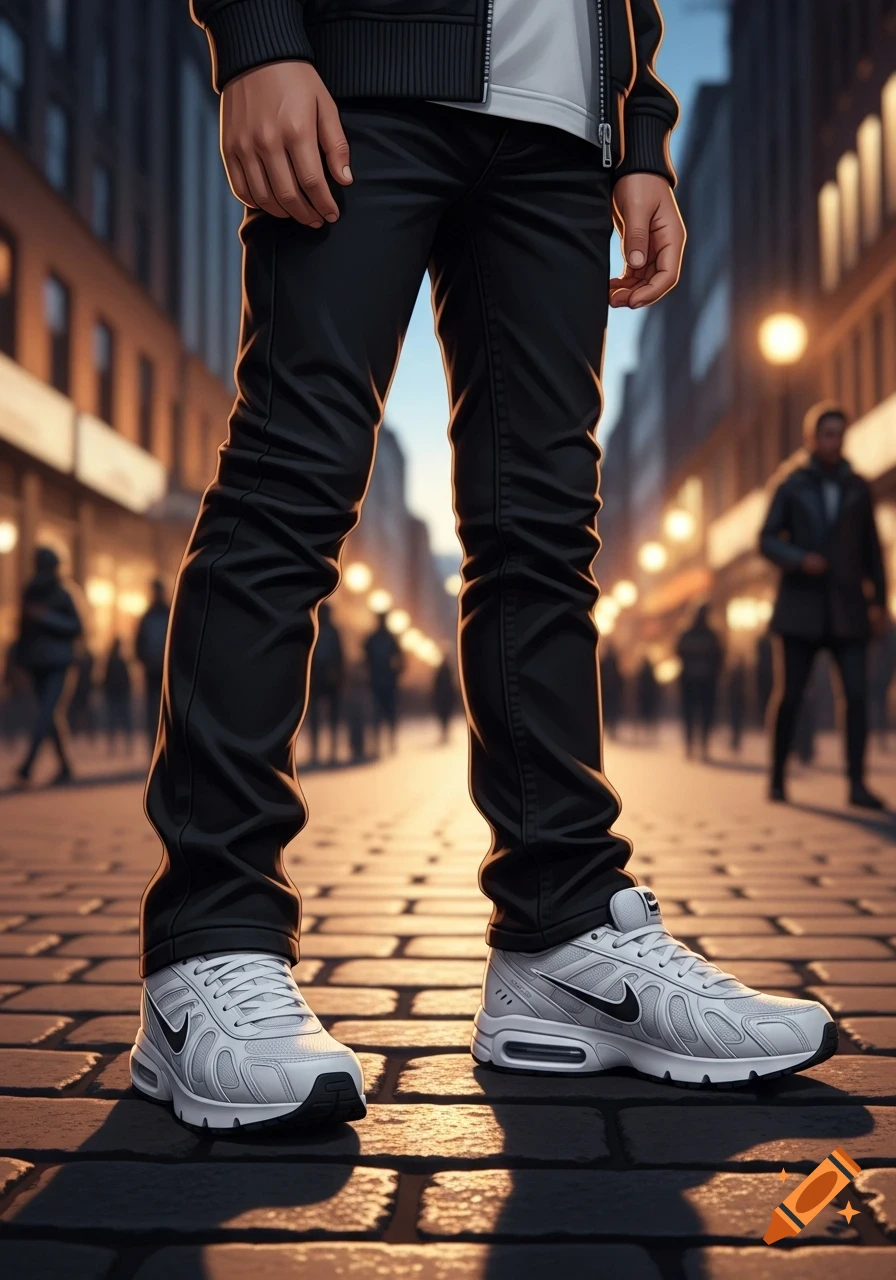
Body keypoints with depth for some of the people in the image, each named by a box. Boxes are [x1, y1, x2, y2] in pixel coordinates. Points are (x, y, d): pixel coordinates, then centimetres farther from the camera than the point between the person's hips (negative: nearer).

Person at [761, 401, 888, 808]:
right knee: (790, 694, 0)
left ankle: (857, 784, -7)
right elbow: (767, 541, -1)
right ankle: (777, 778, 14)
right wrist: (800, 560, -20)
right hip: (801, 604, -1)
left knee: (857, 694, -10)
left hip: (846, 607, 2)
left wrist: (879, 601, 5)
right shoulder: (792, 487, 2)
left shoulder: (858, 488, 7)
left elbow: (872, 548, 10)